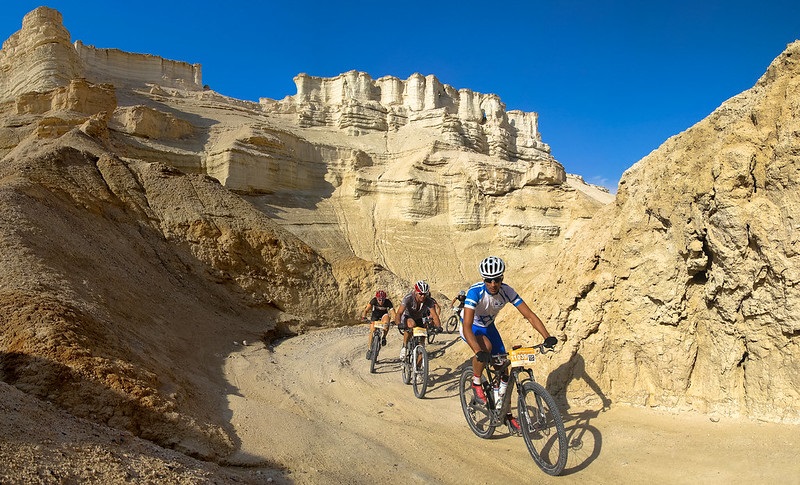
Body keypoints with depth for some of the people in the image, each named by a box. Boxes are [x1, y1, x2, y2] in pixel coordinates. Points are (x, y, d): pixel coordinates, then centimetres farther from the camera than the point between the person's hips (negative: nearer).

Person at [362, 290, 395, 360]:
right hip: (375, 315, 0)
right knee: (372, 331, -14)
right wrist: (364, 317, -49)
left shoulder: (388, 302, -29)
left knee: (386, 323, -35)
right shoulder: (374, 300, -29)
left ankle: (383, 337, -14)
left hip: (384, 315, 0)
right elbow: (366, 310, -31)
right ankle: (369, 349, 0)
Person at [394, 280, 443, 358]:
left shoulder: (429, 301, -24)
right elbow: (399, 313, -39)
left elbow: (434, 315, -28)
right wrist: (399, 324, -57)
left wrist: (438, 326, -46)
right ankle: (404, 347, -20)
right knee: (411, 324, -38)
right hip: (407, 317, -4)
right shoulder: (408, 298, -31)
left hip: (419, 319, 4)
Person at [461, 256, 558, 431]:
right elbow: (467, 327, -42)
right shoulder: (475, 292, -35)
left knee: (503, 370, 0)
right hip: (471, 328, -4)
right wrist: (478, 352, -56)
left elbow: (530, 315, -21)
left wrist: (547, 337, -35)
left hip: (488, 326, 5)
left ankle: (507, 414, 17)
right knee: (486, 346, -37)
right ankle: (476, 383, -11)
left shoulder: (507, 291, -22)